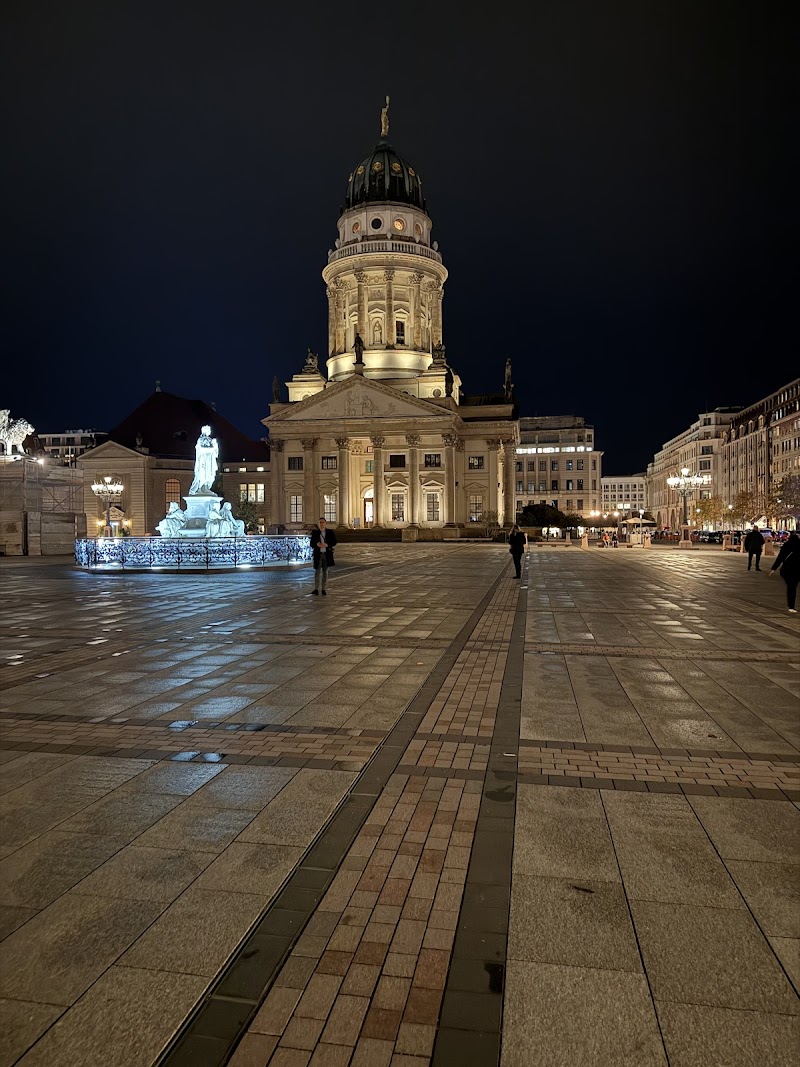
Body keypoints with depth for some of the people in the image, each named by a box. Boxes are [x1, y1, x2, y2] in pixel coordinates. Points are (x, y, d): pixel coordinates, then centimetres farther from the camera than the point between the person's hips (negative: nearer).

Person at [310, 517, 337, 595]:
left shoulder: (330, 532, 3)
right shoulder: (314, 532, 3)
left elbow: (334, 542, 0)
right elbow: (312, 543, 2)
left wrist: (327, 545, -18)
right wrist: (317, 544, -20)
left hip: (327, 554, 1)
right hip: (318, 554, -1)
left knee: (325, 571, 6)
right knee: (317, 571, -3)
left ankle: (323, 589, 12)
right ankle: (316, 589, 2)